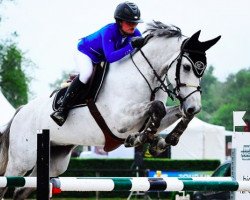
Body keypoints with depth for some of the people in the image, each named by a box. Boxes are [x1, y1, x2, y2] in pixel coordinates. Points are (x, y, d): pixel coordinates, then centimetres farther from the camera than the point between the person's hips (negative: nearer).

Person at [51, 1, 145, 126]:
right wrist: (131, 46, -58)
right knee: (87, 73, -33)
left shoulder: (135, 34, -21)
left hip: (102, 59, 8)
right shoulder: (108, 32, -40)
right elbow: (110, 57, -51)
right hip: (85, 52, -8)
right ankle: (62, 109, -29)